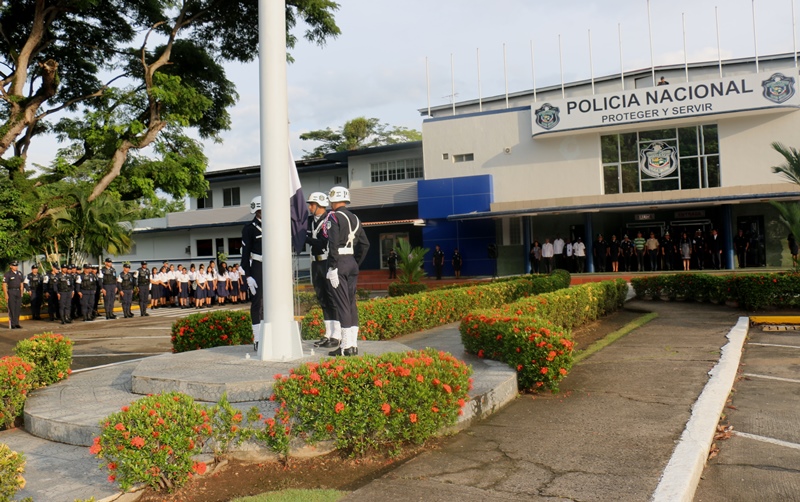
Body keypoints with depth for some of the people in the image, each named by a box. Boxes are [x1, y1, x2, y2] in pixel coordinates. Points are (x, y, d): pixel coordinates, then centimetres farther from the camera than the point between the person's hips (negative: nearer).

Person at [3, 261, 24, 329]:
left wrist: (21, 293, 12)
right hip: (11, 292, -5)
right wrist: (6, 295, -14)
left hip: (18, 292, 5)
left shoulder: (20, 273, 11)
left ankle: (17, 324, 14)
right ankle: (12, 325, 1)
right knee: (12, 309, -3)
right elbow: (4, 285, -8)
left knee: (18, 309, 7)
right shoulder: (7, 274, -6)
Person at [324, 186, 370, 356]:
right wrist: (356, 263, 17)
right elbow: (365, 244, 14)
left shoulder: (333, 217, -8)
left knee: (342, 304, -5)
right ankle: (353, 344, 14)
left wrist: (332, 268, -17)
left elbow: (333, 244, -18)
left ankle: (346, 346, -4)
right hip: (353, 263, 7)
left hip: (339, 263, -7)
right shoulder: (354, 218, 14)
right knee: (351, 303, 11)